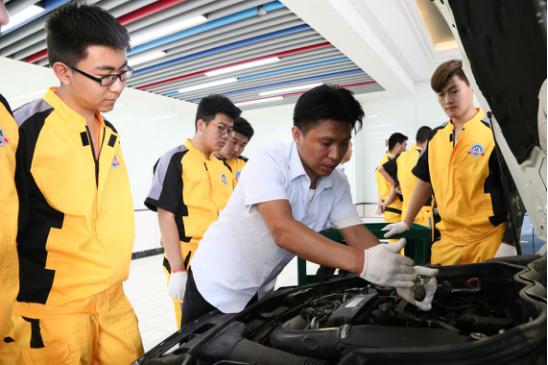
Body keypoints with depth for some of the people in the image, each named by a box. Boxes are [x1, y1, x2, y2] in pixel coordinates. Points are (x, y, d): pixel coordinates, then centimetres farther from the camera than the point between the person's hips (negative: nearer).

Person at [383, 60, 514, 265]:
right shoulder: (436, 137, 8)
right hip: (449, 241, 5)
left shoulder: (494, 133, -9)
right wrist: (406, 222, 20)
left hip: (489, 240, -5)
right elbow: (425, 181, 16)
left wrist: (509, 243, -15)